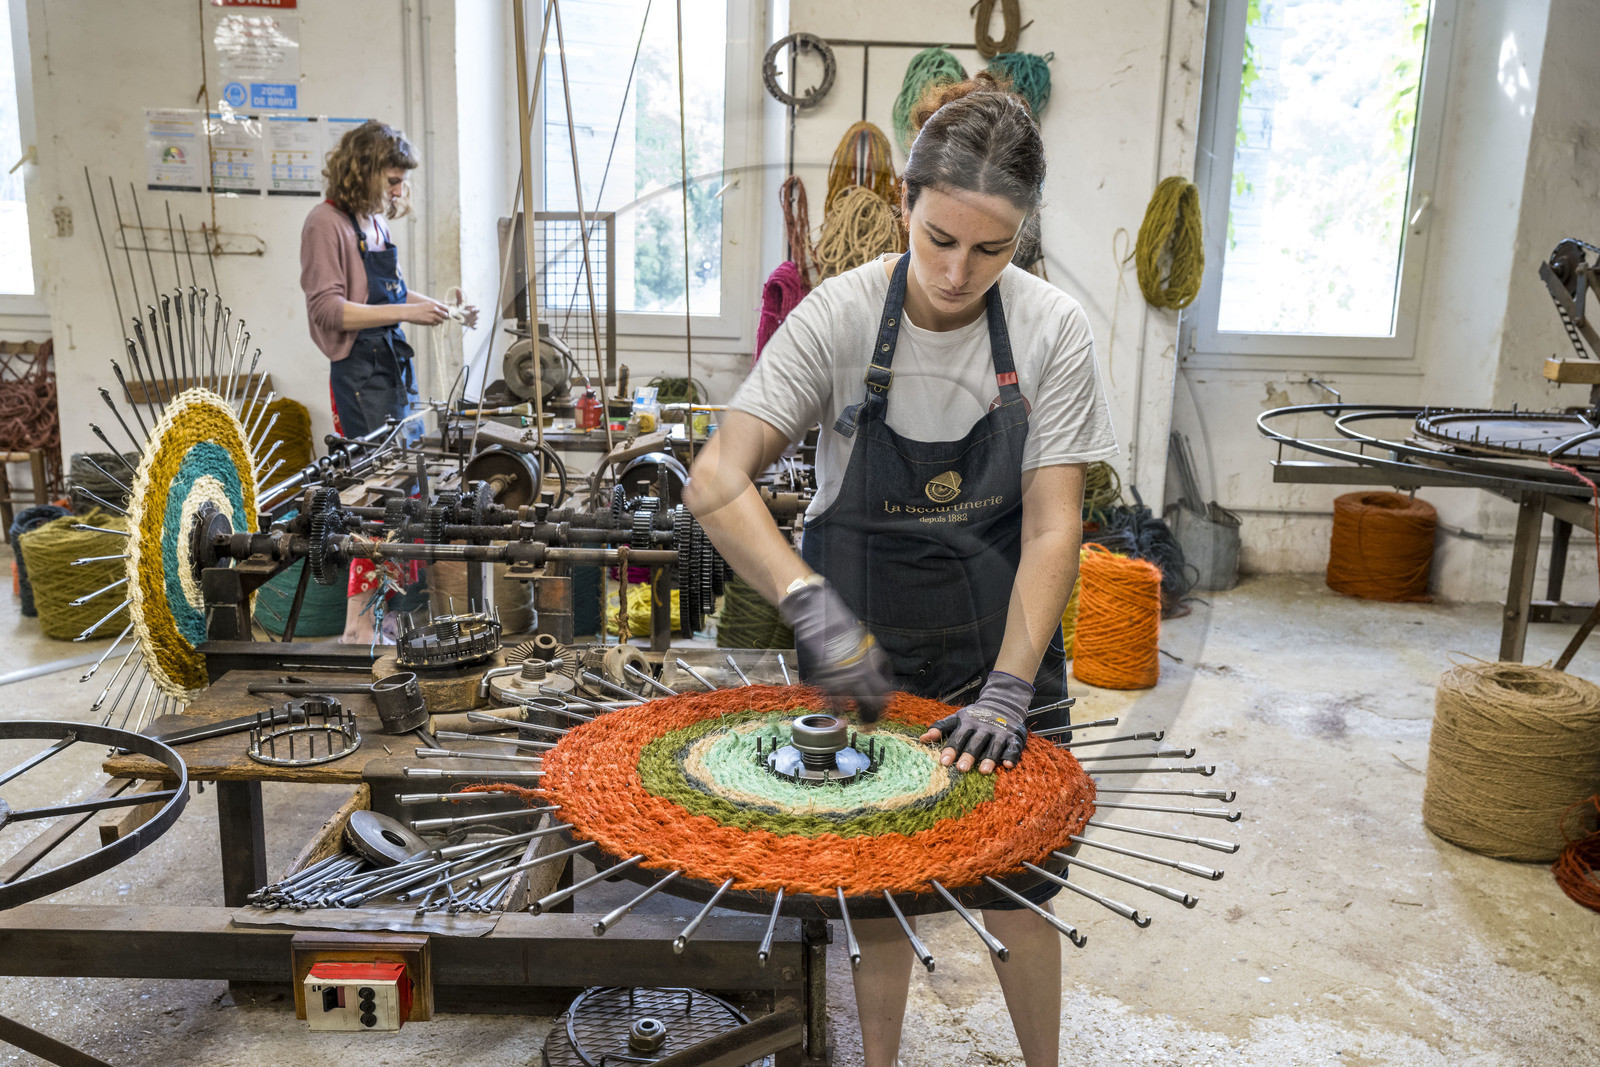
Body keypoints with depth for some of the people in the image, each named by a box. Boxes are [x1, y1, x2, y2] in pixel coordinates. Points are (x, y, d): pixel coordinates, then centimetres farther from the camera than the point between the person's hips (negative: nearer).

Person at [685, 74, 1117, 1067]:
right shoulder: (839, 315, -16)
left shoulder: (1053, 329, -13)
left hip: (1000, 645, 1)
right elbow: (717, 479, -22)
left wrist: (1008, 688, -23)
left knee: (1015, 887, 10)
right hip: (860, 643, 0)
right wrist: (814, 606, -35)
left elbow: (1052, 527, -14)